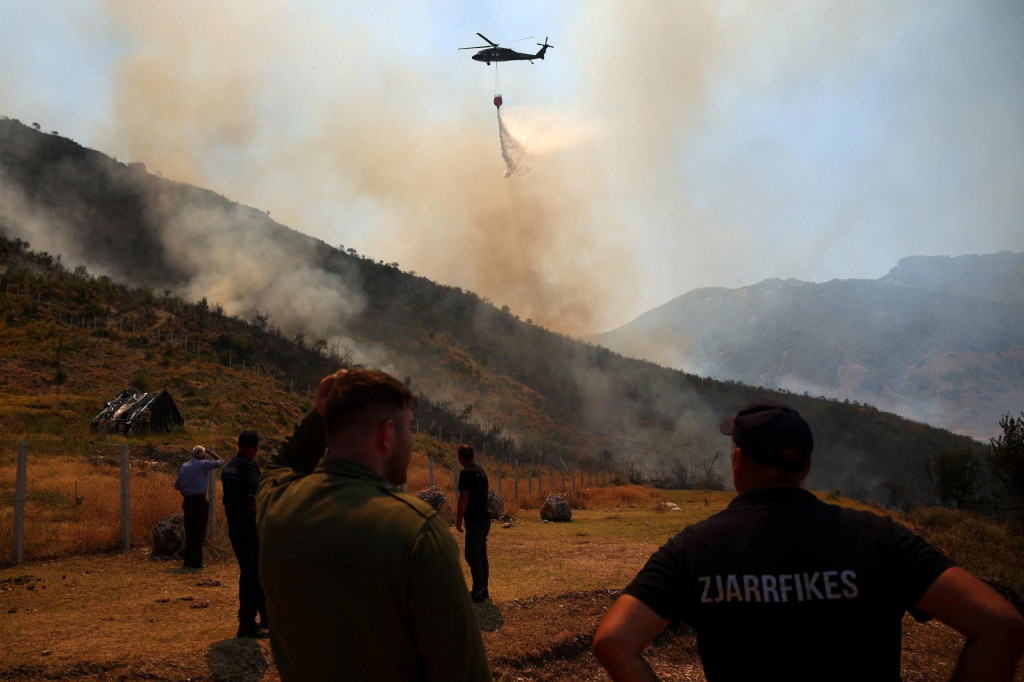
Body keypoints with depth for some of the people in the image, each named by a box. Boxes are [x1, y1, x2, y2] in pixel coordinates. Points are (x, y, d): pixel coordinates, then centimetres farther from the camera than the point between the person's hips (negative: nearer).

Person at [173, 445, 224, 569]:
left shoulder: (183, 466, 9)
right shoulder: (202, 465, -7)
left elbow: (177, 486, 11)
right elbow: (220, 462, 1)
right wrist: (209, 452, 11)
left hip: (187, 501, 5)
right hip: (200, 501, -5)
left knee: (189, 533, 13)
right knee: (199, 533, 0)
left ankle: (187, 561, 14)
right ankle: (195, 562, -2)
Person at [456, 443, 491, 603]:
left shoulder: (466, 473, -14)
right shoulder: (481, 470, 14)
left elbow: (463, 498, -16)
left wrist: (458, 519, -7)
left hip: (474, 520, -9)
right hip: (485, 518, 9)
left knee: (472, 555, -5)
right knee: (481, 554, 15)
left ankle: (478, 592, -6)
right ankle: (483, 589, 20)